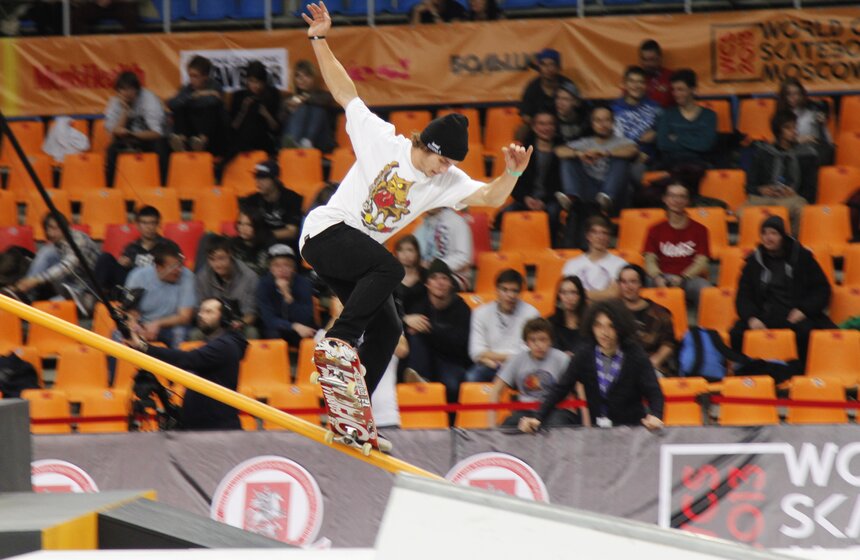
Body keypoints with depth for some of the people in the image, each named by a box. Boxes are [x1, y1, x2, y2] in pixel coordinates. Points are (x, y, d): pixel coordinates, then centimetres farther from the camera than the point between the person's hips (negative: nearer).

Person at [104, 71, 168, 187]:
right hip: (131, 142, 3)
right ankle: (109, 187, -17)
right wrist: (125, 109, -24)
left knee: (160, 144, -35)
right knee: (112, 148, -26)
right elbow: (115, 132, -17)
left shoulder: (149, 99, -20)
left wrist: (130, 134, -37)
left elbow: (156, 133, -26)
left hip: (149, 139, -3)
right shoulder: (115, 102, -9)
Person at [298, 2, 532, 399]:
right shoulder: (382, 139, -9)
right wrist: (320, 40, -10)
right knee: (390, 269, -31)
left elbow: (490, 197, -8)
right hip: (327, 232, -7)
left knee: (387, 330, 4)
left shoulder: (446, 182, 3)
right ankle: (337, 340, -27)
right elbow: (344, 91, -5)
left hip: (359, 254, 7)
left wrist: (512, 173, -28)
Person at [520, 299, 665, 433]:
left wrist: (655, 417, -35)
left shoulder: (635, 355, -7)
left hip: (632, 428, -2)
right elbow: (560, 389, -1)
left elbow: (654, 393, -12)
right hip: (597, 430, 2)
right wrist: (538, 419, -15)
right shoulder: (584, 355, 0)